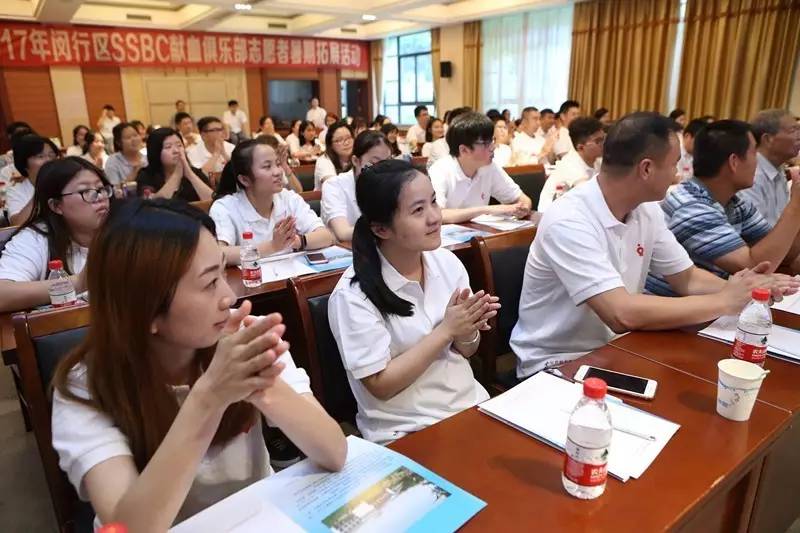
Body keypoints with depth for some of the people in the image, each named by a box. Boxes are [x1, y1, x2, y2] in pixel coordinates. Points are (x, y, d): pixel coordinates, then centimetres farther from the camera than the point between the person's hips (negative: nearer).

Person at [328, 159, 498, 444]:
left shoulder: (447, 262, -3)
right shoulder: (353, 295, -19)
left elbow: (466, 352, 7)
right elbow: (381, 385, -15)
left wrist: (467, 330, -15)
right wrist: (446, 329, -19)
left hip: (470, 404, 6)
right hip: (405, 432, -5)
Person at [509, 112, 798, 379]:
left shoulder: (647, 211, -1)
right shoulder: (568, 222, -27)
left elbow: (687, 278, 9)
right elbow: (622, 314, -33)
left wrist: (737, 289, -12)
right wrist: (723, 302, -23)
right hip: (557, 364, -7)